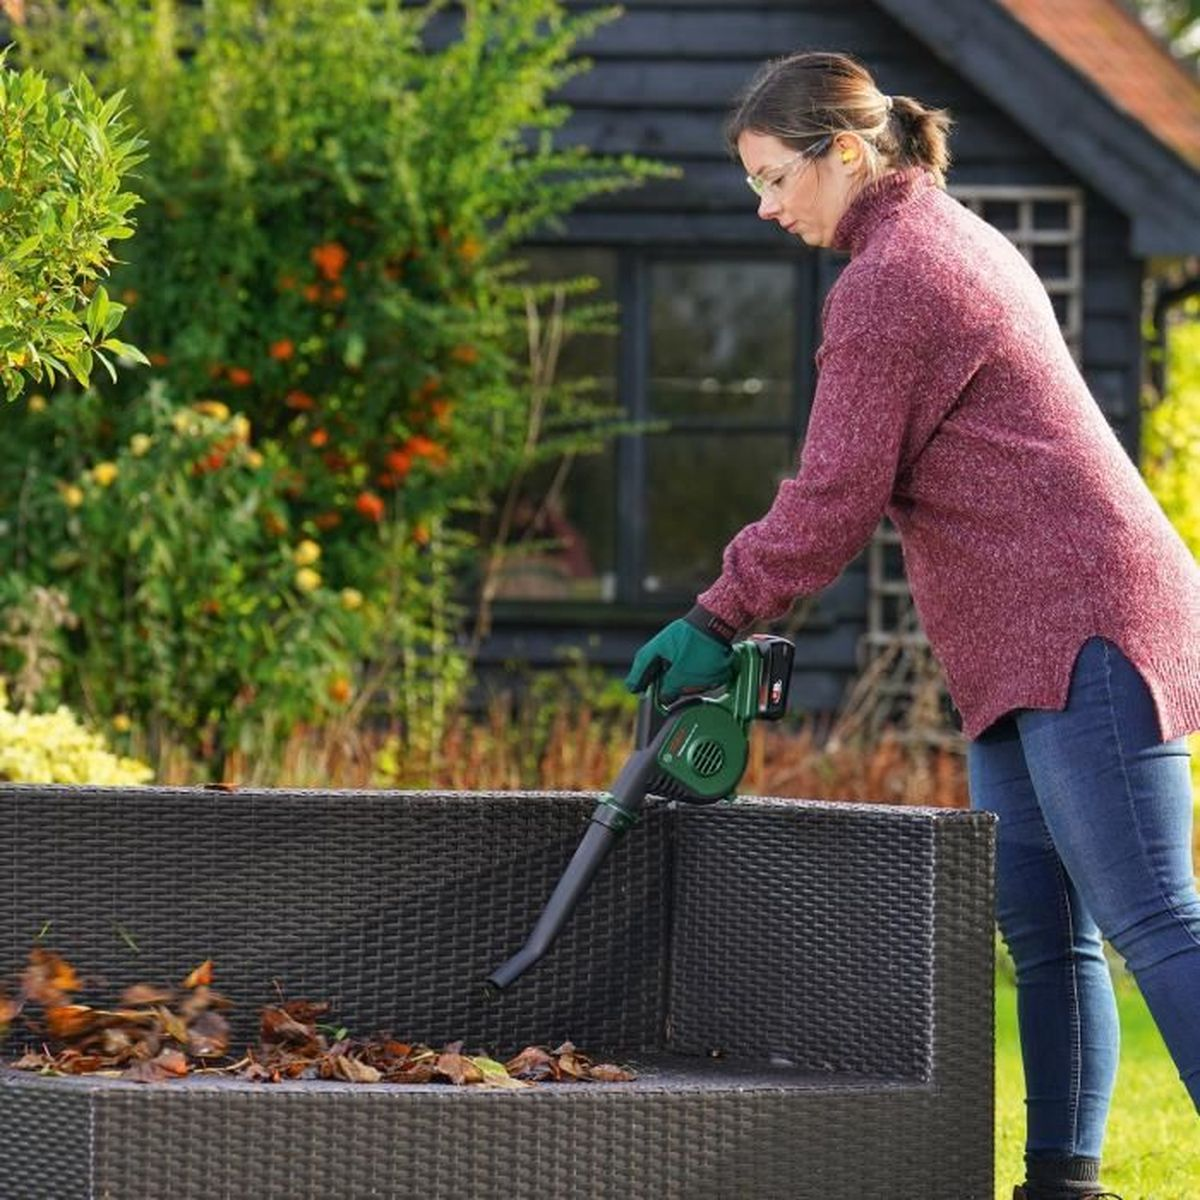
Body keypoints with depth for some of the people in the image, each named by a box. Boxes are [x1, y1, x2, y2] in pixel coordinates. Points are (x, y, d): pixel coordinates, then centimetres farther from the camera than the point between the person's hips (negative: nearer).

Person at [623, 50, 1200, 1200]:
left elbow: (833, 499, -13)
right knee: (1038, 931, 9)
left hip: (1079, 629, -11)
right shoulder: (958, 242, 21)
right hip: (1028, 646, 11)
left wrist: (718, 618, -3)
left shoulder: (886, 282, -11)